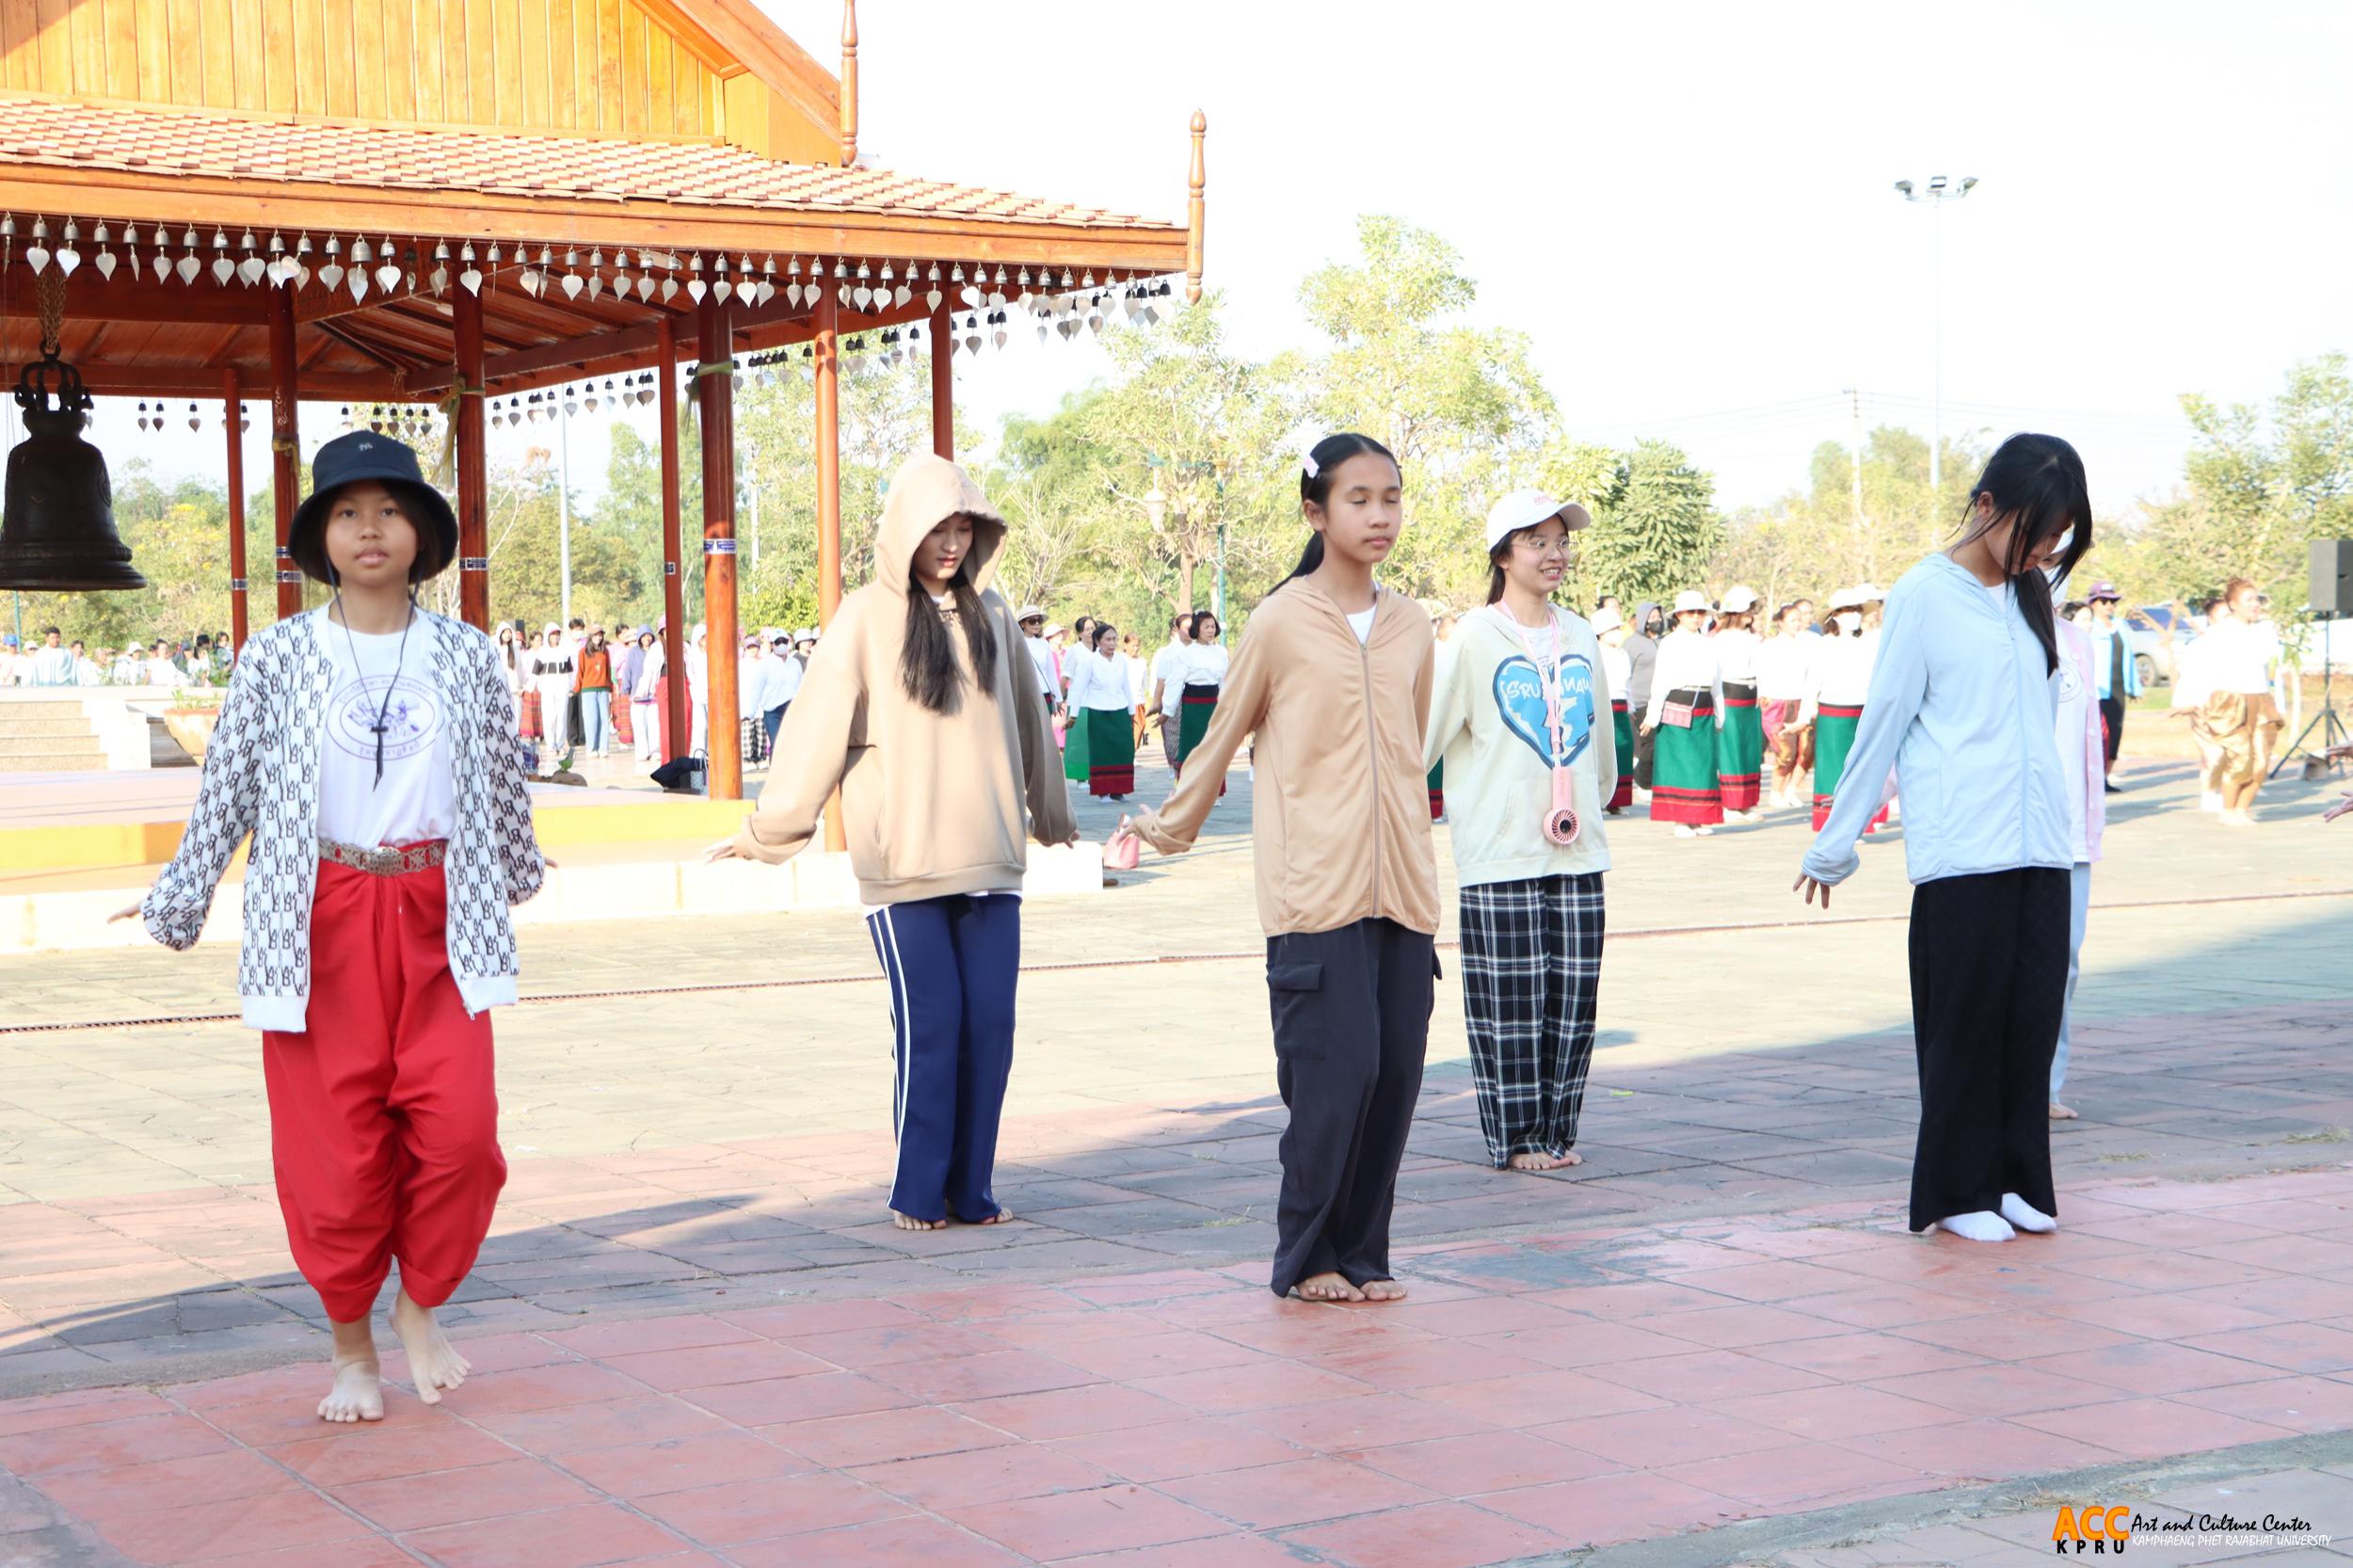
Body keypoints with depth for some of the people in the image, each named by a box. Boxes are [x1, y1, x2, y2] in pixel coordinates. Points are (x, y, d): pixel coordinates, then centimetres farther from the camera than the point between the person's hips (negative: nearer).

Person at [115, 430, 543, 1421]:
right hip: (323, 921, -1)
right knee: (334, 1147, 1)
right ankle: (352, 1348, 19)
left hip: (437, 919, 1)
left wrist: (519, 872, 31)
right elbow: (226, 790, 6)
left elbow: (503, 786, 19)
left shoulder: (465, 657, 5)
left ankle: (420, 1308, 15)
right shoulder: (279, 657, 1)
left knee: (460, 1131, -10)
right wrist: (176, 903, 9)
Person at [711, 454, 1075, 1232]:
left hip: (989, 857, 4)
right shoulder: (866, 619, -2)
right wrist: (768, 826, 0)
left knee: (990, 1022, 0)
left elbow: (1026, 719, 22)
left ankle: (970, 1189, 10)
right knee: (929, 1022, -7)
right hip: (903, 862, -4)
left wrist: (1050, 813, 32)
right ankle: (918, 1192, 6)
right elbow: (819, 724, -2)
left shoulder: (990, 616, 11)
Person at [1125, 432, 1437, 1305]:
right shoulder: (1282, 622, -3)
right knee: (1336, 1068, -10)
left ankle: (1361, 1255, 14)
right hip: (1314, 889, -5)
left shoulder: (1410, 627, 11)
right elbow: (1222, 739, 8)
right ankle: (1305, 1258, 6)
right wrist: (1169, 830, 16)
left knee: (1396, 1071, 2)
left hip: (1401, 885, 5)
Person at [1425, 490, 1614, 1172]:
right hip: (1501, 853, -5)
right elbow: (1423, 734, -4)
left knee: (1571, 996, 6)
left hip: (1577, 851, 5)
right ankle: (1515, 1137, 8)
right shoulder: (1475, 638, -6)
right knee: (1509, 1001, -2)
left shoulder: (1581, 637, 11)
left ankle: (1558, 1130, 17)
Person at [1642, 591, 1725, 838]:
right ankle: (1681, 820, 0)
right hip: (1677, 709, -4)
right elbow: (1660, 681, -3)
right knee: (1679, 763, -4)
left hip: (1704, 710, 5)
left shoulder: (1708, 644, 14)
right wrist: (1653, 715, -7)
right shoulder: (1669, 643, 1)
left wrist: (1719, 715, 18)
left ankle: (1699, 819, 9)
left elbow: (1716, 681, 19)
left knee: (1703, 762, 3)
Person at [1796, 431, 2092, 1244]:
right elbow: (1882, 725, -1)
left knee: (2033, 1016, 4)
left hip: (2040, 849, 5)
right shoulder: (1926, 595, -3)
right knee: (1965, 1021, -1)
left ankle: (2019, 1180, 13)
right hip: (1960, 852, -5)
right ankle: (1959, 1192, 8)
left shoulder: (2033, 597, 14)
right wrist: (1835, 846, 2)